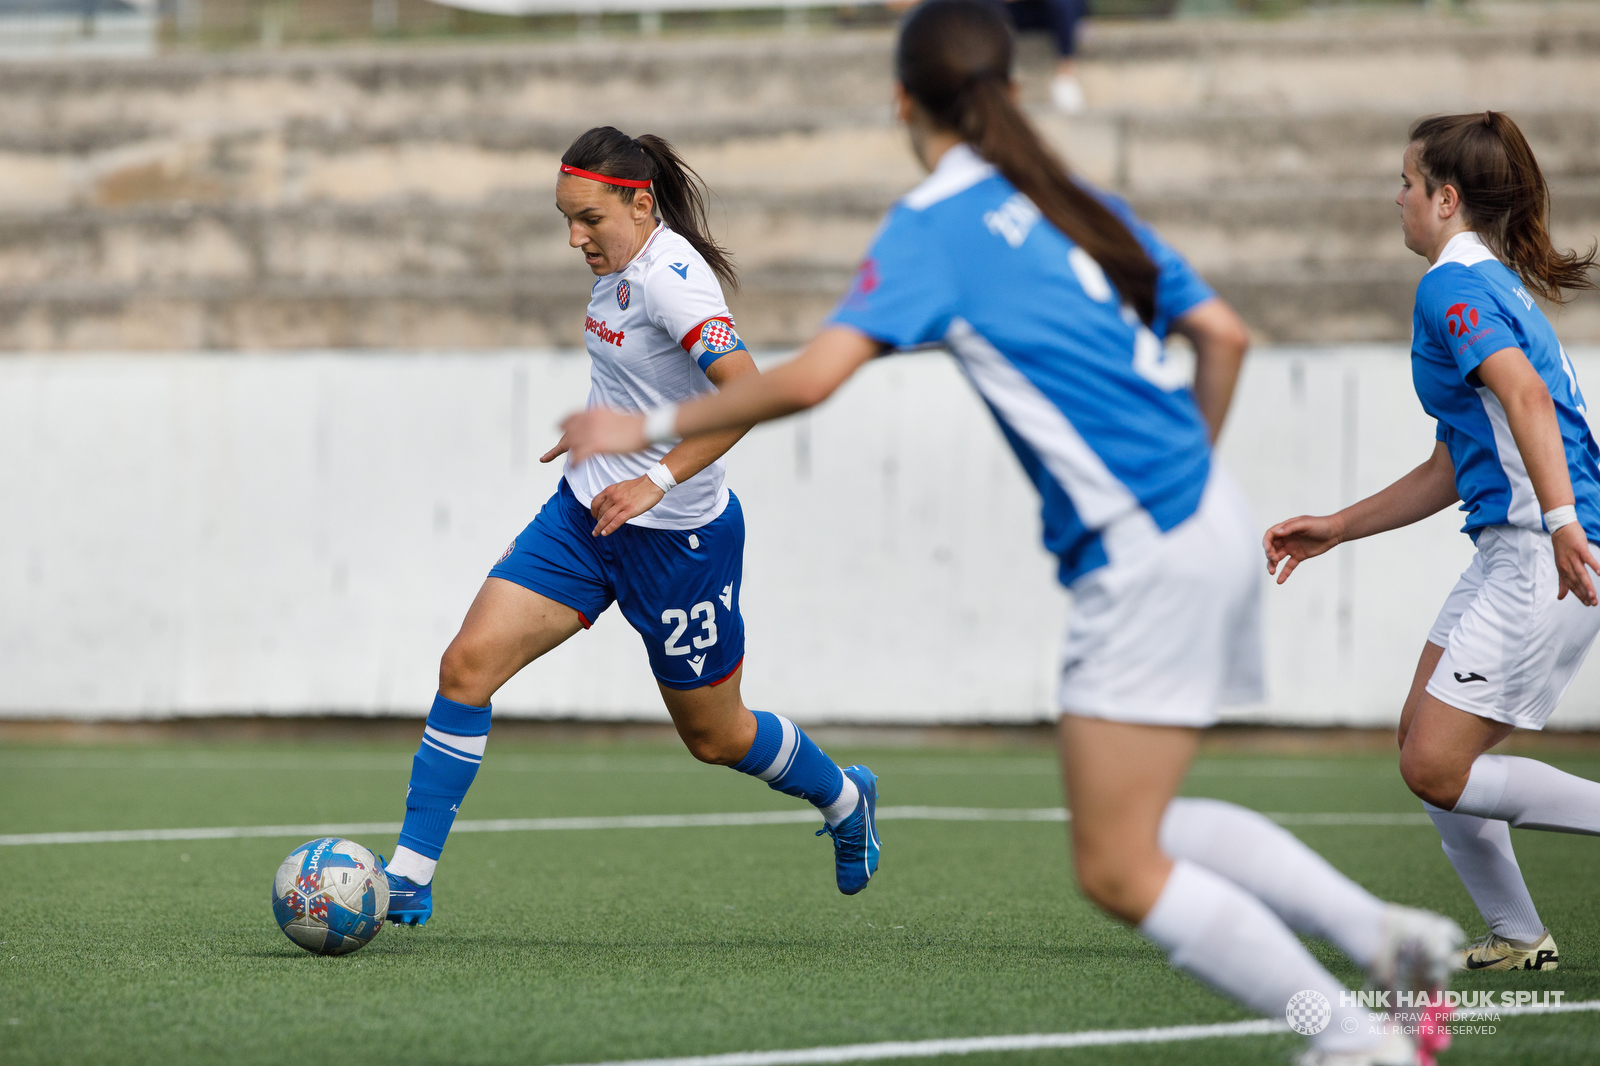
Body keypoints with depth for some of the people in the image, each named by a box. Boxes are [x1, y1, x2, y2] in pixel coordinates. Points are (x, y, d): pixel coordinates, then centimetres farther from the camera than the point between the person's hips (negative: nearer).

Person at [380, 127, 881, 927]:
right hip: (586, 512, 8)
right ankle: (409, 878, -7)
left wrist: (657, 479, -38)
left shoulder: (670, 277, -23)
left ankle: (844, 800, 42)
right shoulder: (622, 266, 3)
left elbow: (746, 391, -35)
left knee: (713, 735, 11)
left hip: (677, 537, -8)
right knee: (468, 664, -9)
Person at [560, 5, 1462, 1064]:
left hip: (1147, 560, -8)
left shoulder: (935, 226, -8)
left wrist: (656, 424, -8)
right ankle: (1385, 931, 12)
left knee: (1118, 871, -3)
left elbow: (811, 378, -19)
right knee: (1142, 827, 19)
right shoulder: (1074, 204, 14)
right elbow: (1224, 335, 18)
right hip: (1209, 522, 8)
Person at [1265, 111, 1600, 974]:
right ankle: (1517, 937, 13)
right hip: (1511, 550, 10)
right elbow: (1454, 468, 27)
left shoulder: (1453, 285, -9)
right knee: (1423, 737, 10)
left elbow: (1526, 392, -26)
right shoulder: (1491, 283, 22)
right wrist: (1338, 528, 29)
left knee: (1437, 768, -11)